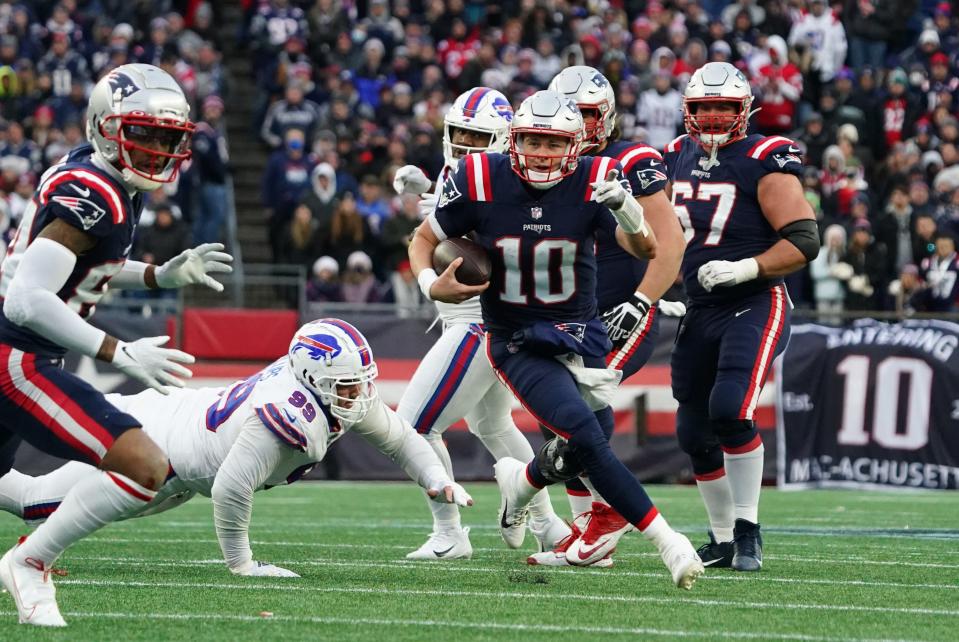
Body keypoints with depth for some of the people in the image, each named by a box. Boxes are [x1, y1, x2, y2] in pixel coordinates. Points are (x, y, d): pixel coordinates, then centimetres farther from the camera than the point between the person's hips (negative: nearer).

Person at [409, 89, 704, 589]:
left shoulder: (592, 181, -12)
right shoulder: (480, 181, -13)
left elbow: (646, 249, -22)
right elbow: (425, 238, 2)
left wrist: (628, 213, -43)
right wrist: (432, 285, -18)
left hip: (580, 334, 3)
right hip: (517, 343, -3)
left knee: (584, 453, 1)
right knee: (588, 438, -21)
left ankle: (520, 481, 36)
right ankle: (666, 542, -16)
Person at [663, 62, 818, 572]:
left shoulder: (763, 162, -10)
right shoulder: (677, 159, 9)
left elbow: (804, 241, -15)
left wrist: (745, 268, -25)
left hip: (754, 306, -7)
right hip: (699, 313, 7)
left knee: (730, 410, -24)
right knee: (695, 433, 8)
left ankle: (747, 530, -12)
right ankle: (722, 538, 24)